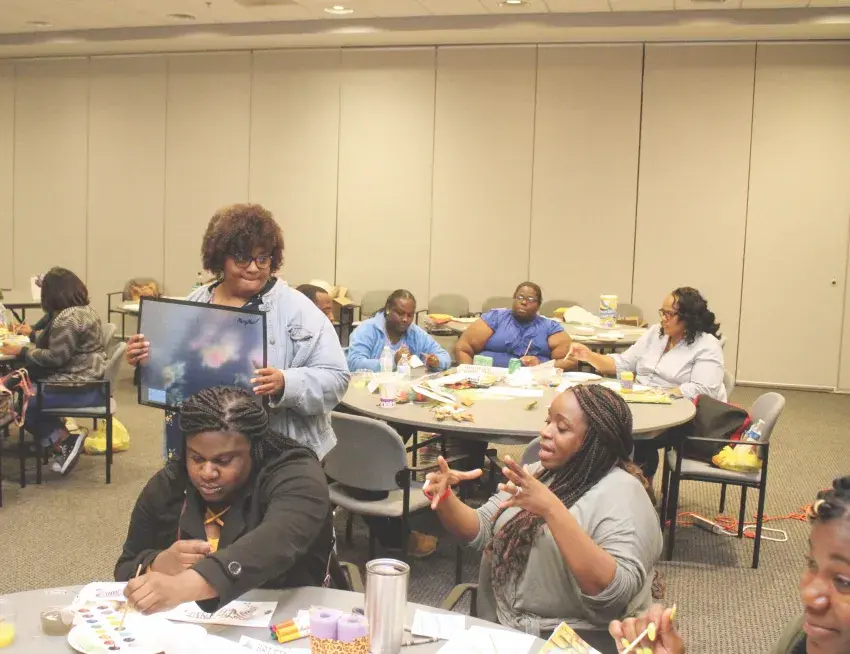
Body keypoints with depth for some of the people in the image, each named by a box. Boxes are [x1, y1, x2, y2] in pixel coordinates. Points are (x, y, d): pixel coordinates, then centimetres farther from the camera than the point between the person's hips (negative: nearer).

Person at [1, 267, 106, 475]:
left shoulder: (69, 317, -19)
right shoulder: (84, 309, 14)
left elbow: (55, 357, -20)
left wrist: (22, 351, -9)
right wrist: (32, 333, 40)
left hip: (79, 389, -10)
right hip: (90, 383, 10)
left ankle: (64, 440, -3)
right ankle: (64, 442, 4)